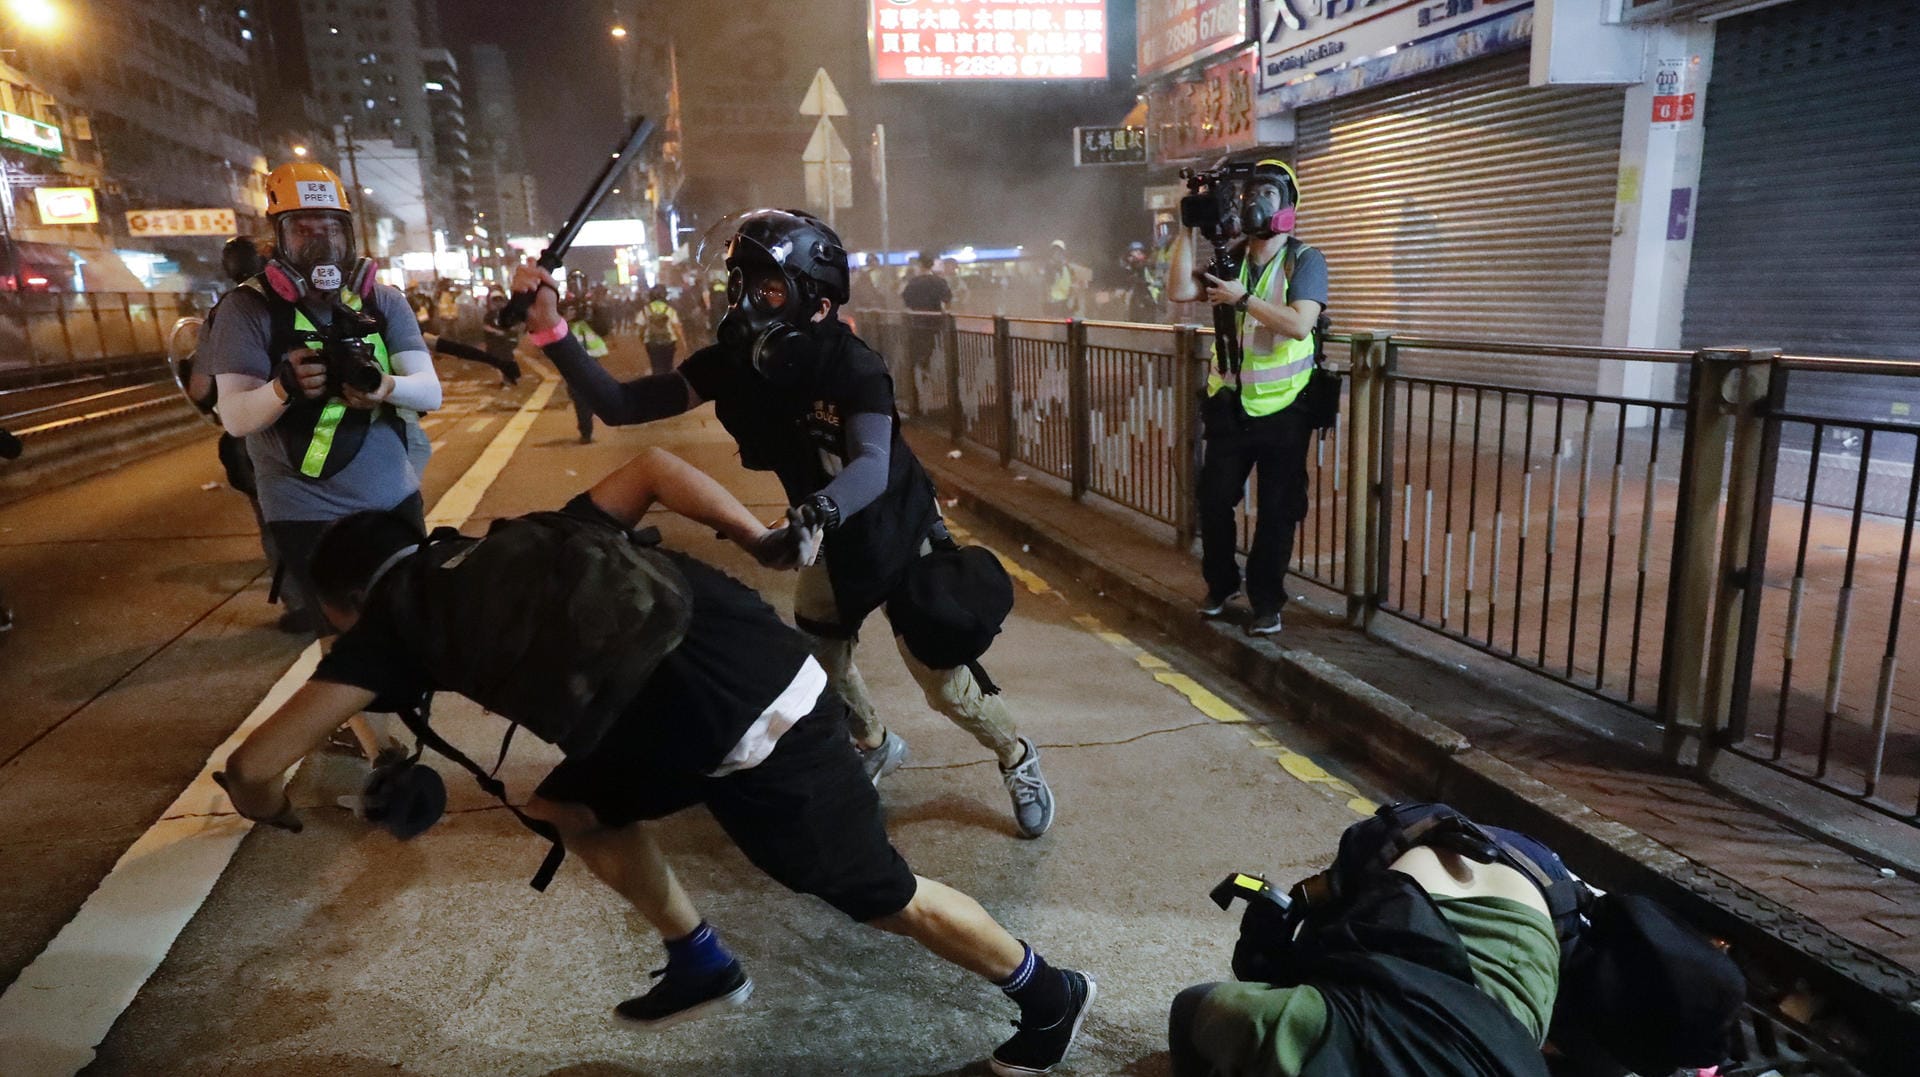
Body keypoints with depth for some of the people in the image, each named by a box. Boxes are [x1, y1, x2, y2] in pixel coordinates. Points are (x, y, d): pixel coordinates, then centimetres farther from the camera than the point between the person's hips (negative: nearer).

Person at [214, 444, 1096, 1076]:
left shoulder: (405, 612, 4)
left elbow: (255, 763, 0)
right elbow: (652, 467, 20)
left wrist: (266, 805, 24)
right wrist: (763, 543, 17)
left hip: (752, 727, -8)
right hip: (761, 678, 8)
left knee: (882, 898, 11)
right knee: (571, 805, 23)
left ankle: (1049, 996, 32)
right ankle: (702, 964, 36)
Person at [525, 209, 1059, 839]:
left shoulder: (852, 366, -29)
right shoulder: (733, 363, -14)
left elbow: (872, 466, -44)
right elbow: (619, 405, -16)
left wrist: (815, 512, -64)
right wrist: (550, 329, -28)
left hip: (900, 534, -5)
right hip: (833, 541, 6)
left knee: (946, 681, -3)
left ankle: (1017, 758, 27)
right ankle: (877, 746, 41)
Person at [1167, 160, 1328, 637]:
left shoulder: (1305, 260, -7)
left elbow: (1299, 324, -22)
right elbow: (1180, 290, -8)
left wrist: (1243, 299, -20)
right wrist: (1189, 231, -8)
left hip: (1282, 410, -4)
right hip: (1229, 406, 4)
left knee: (1276, 512, 5)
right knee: (1214, 501, 11)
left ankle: (1267, 601, 19)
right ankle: (1221, 584, 32)